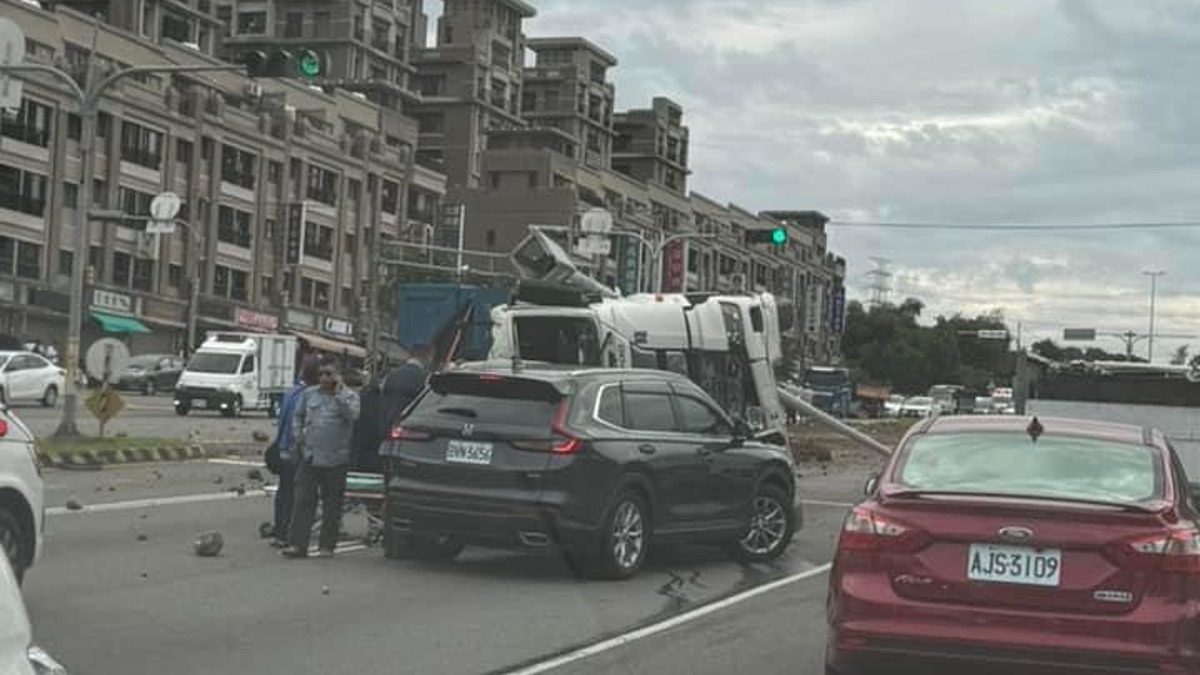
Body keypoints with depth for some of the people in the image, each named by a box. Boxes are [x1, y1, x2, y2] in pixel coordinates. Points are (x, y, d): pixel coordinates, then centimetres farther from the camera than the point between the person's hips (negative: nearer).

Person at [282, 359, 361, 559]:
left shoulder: (349, 396, 1)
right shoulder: (309, 394, 10)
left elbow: (352, 415, -18)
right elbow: (297, 417, 19)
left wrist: (339, 392, -15)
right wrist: (298, 438, 7)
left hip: (335, 459, -2)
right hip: (309, 456, 2)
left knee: (332, 505, 5)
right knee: (302, 502, -2)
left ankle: (326, 546, 12)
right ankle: (298, 544, 0)